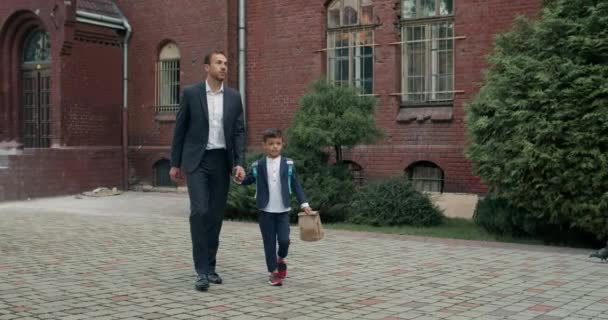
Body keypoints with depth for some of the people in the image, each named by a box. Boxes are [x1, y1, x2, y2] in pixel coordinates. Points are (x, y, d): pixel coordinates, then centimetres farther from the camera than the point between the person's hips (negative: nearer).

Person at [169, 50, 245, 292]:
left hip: (221, 161, 3)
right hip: (196, 161, -3)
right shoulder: (190, 93, -2)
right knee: (199, 211, -15)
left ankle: (210, 266, 17)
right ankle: (202, 270, -11)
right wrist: (175, 163, 2)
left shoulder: (234, 97, 6)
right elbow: (180, 129, 2)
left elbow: (239, 132, 5)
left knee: (216, 215, 6)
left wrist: (239, 163, -7)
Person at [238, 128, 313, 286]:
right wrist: (239, 179, -18)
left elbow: (296, 185, 4)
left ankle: (281, 259, 24)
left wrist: (304, 203, -1)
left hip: (283, 210, 0)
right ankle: (273, 272, 14)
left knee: (284, 240, -7)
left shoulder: (288, 164, 0)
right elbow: (248, 180, 5)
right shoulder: (258, 166, -1)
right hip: (265, 211, 0)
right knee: (269, 242, 3)